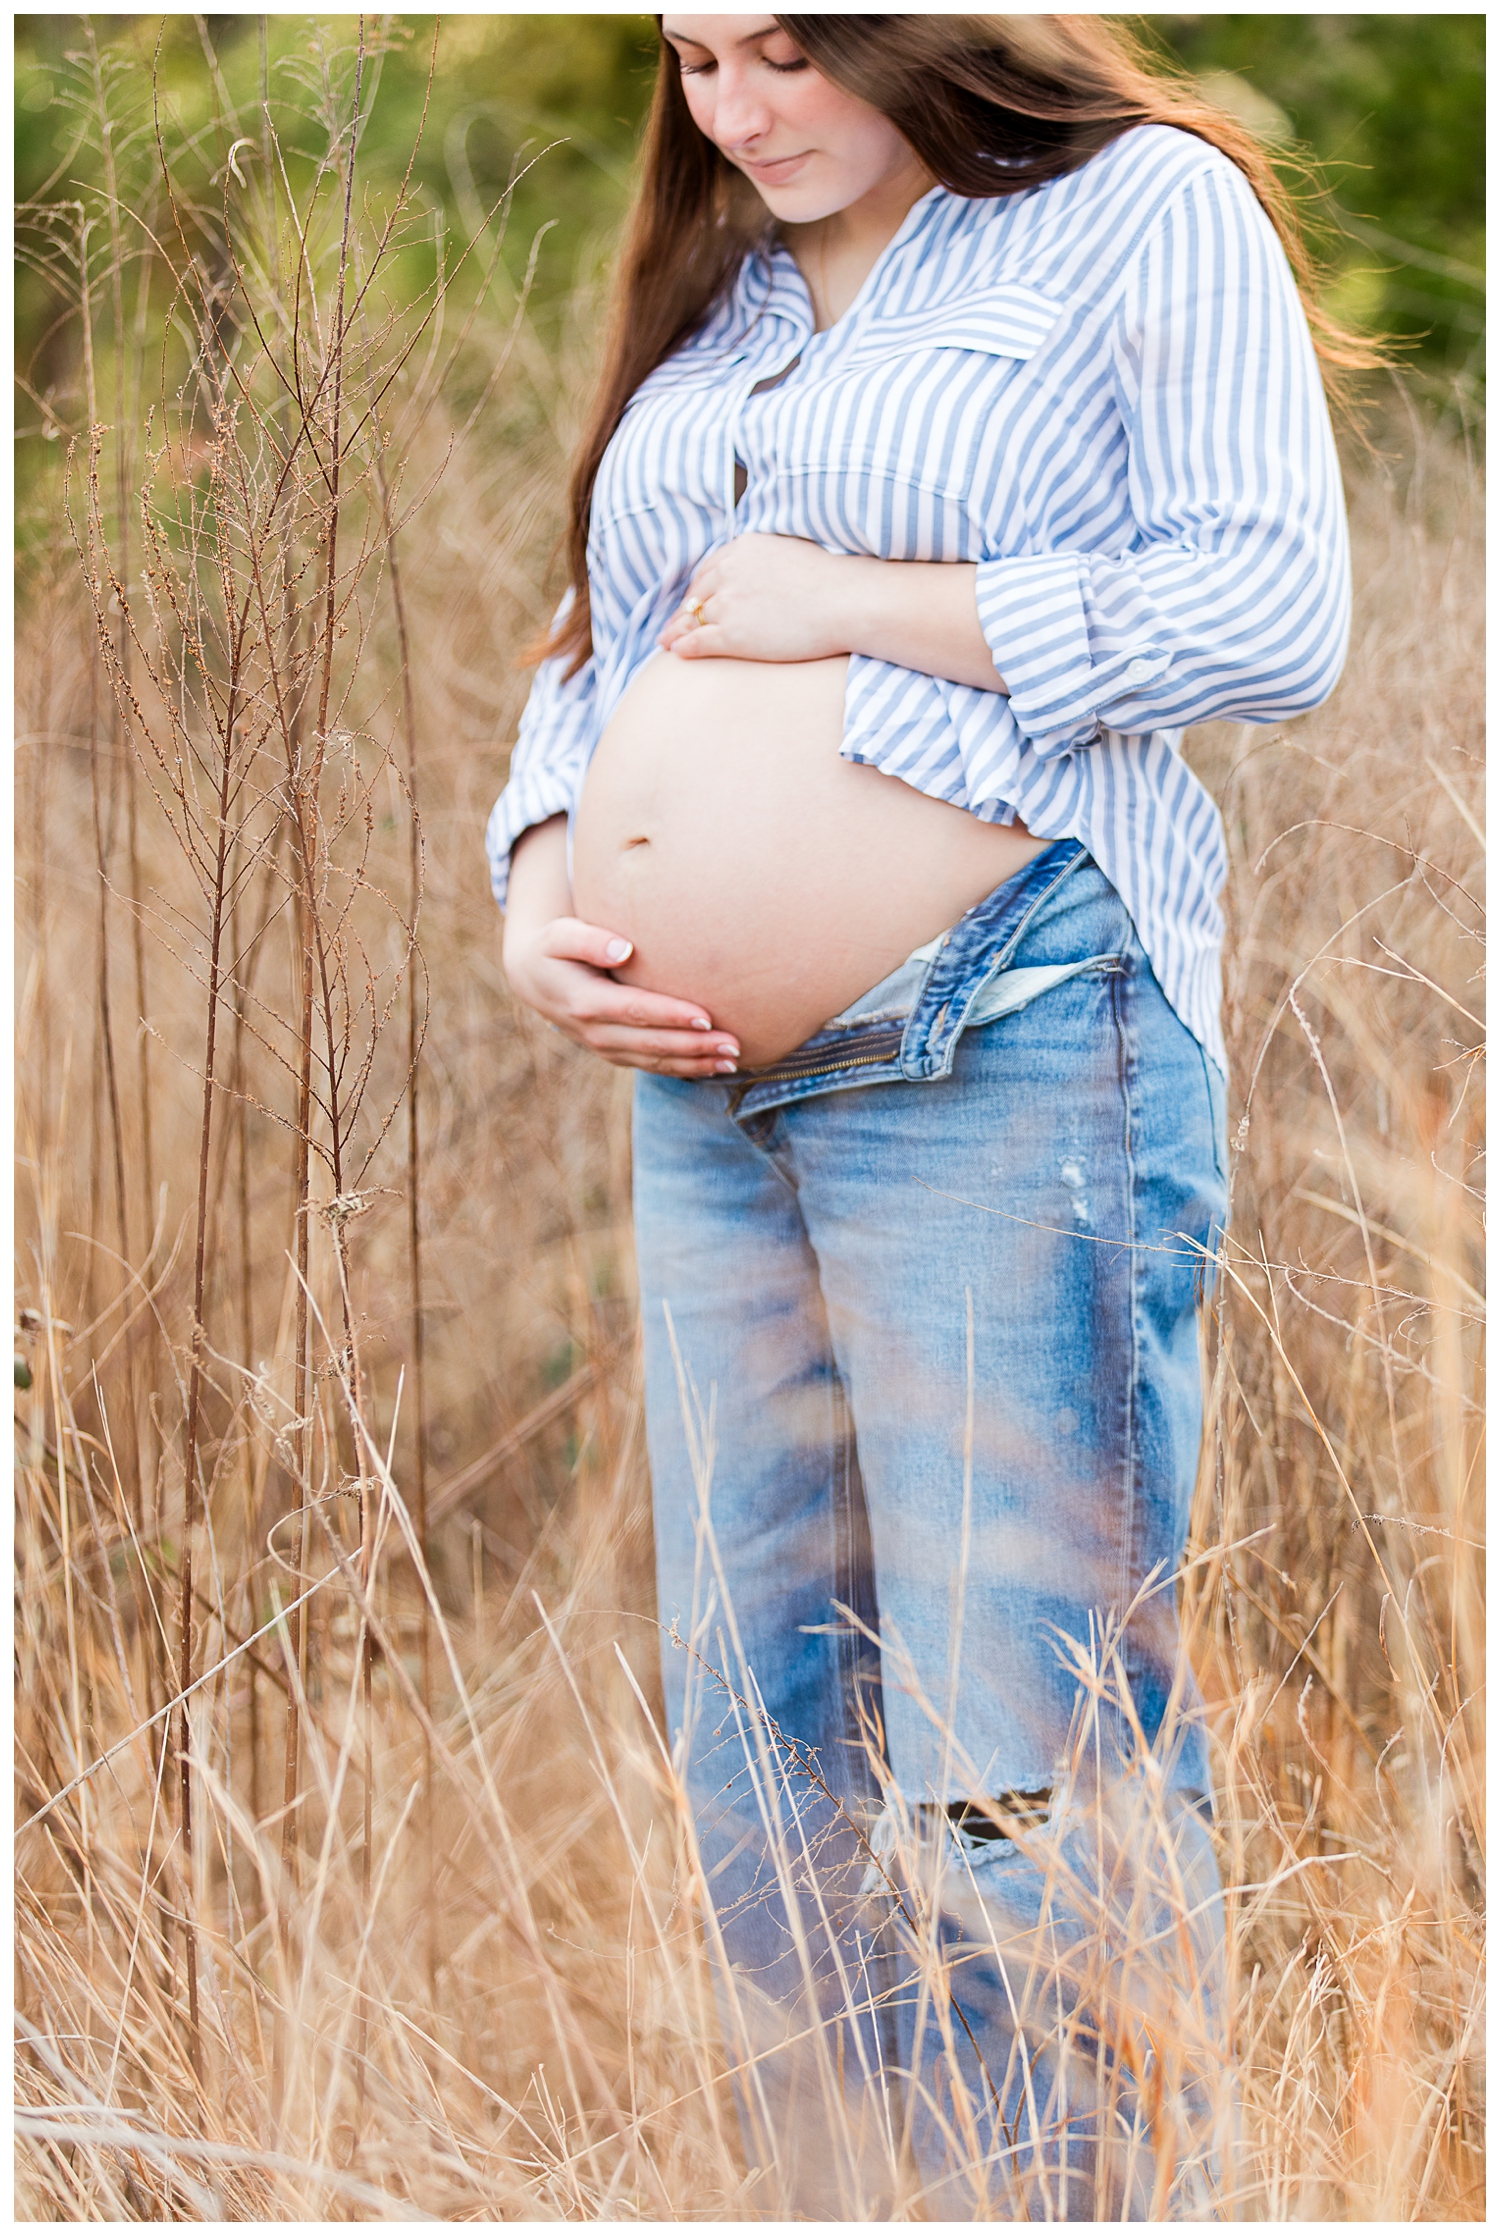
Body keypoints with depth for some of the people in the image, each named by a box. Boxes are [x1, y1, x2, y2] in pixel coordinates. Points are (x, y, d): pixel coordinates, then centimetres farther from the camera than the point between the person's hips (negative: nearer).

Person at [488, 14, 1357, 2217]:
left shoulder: (1143, 208, 1)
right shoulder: (711, 296, 21)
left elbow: (1277, 608, -10)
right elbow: (597, 655, 25)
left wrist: (865, 605, -10)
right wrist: (539, 898, 5)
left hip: (1006, 1052, -7)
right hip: (707, 1087, 8)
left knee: (1018, 1764, -9)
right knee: (761, 1741, 9)